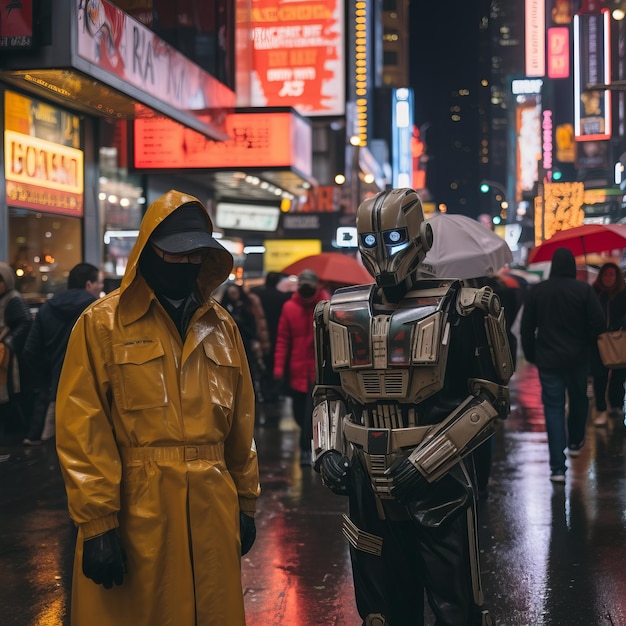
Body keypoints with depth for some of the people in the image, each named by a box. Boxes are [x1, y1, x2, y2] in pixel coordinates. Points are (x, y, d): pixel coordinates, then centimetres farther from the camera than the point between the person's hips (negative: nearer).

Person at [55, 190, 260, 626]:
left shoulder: (222, 326, 11)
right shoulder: (102, 324, -4)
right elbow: (82, 430, -9)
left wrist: (246, 501, 15)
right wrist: (97, 522, -13)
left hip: (213, 512, 4)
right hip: (135, 512, -4)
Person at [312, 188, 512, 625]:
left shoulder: (456, 308, -8)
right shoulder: (340, 315, 6)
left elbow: (491, 398, -9)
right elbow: (329, 394, 17)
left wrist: (425, 464, -15)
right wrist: (327, 451, -2)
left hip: (440, 489, -4)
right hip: (369, 490, 4)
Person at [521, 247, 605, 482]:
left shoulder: (537, 291, -3)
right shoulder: (584, 290, -9)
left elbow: (526, 328, 0)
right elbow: (598, 324, -10)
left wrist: (531, 354, 13)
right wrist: (586, 345, 8)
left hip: (548, 360, 0)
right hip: (577, 358, 0)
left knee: (553, 408, 1)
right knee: (578, 400, 24)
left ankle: (557, 467, -5)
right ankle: (575, 442, 43)